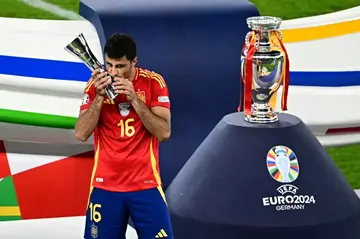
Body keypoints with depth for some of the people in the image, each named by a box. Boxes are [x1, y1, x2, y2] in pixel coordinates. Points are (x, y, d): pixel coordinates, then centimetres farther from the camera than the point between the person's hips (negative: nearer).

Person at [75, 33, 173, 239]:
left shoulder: (153, 82, -3)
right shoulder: (96, 85, 0)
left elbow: (164, 132, -11)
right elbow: (81, 134, -8)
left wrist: (134, 99, -19)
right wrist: (100, 96, -18)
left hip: (145, 184, -1)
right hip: (105, 186, 1)